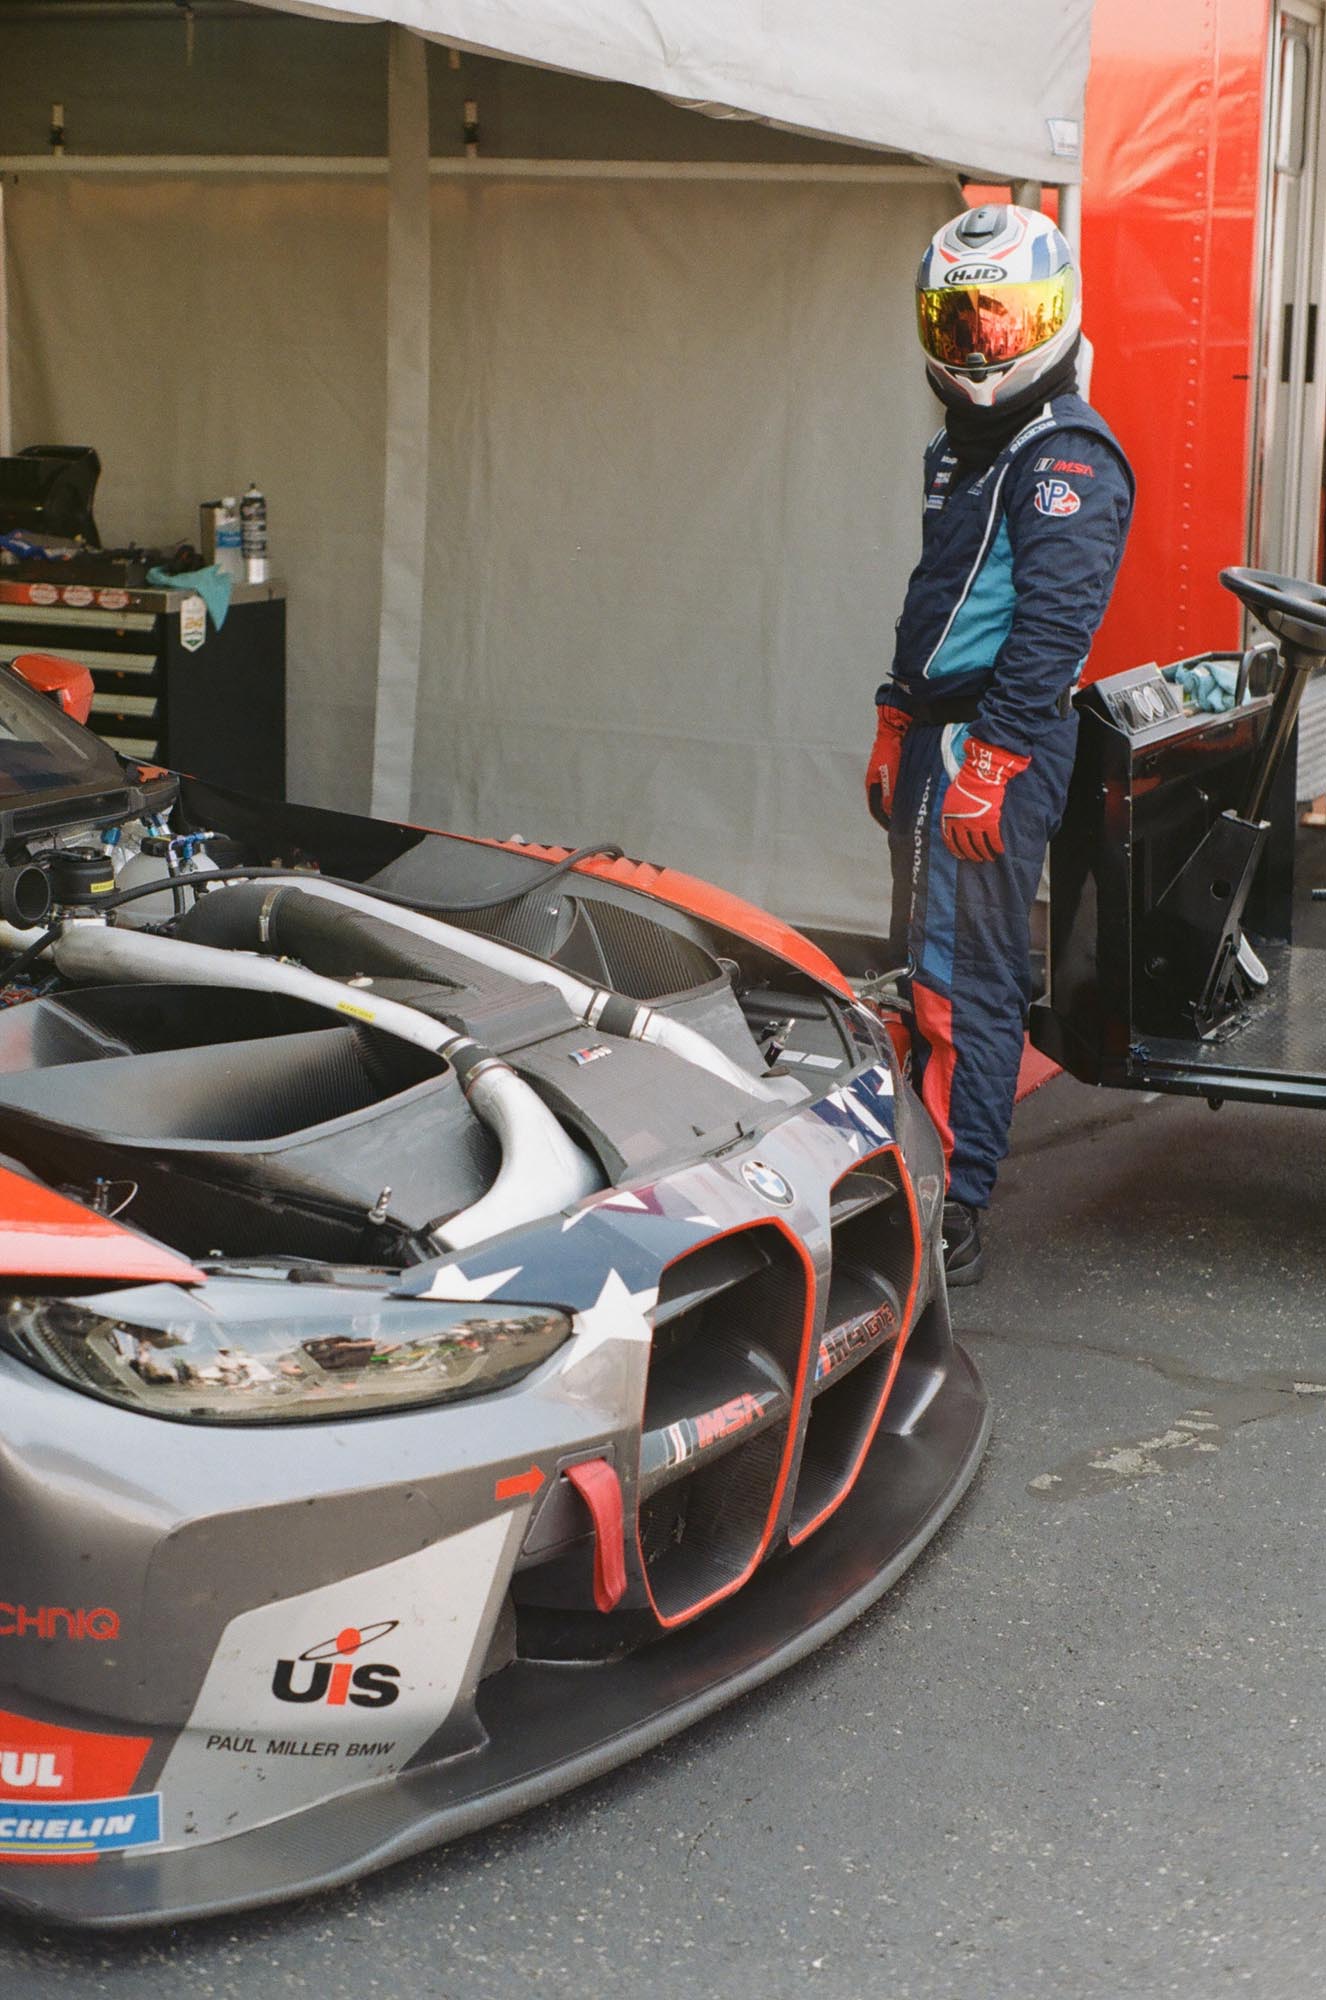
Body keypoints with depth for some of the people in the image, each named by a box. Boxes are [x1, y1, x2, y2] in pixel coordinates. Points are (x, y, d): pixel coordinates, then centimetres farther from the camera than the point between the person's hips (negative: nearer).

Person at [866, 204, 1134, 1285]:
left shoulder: (1068, 458, -12)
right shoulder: (962, 445, 20)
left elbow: (1050, 628, -21)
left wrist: (992, 765, -25)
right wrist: (895, 728, 25)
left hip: (1000, 745, -10)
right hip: (936, 733, 10)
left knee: (965, 979, -10)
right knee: (922, 964, 15)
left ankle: (954, 1214, -8)